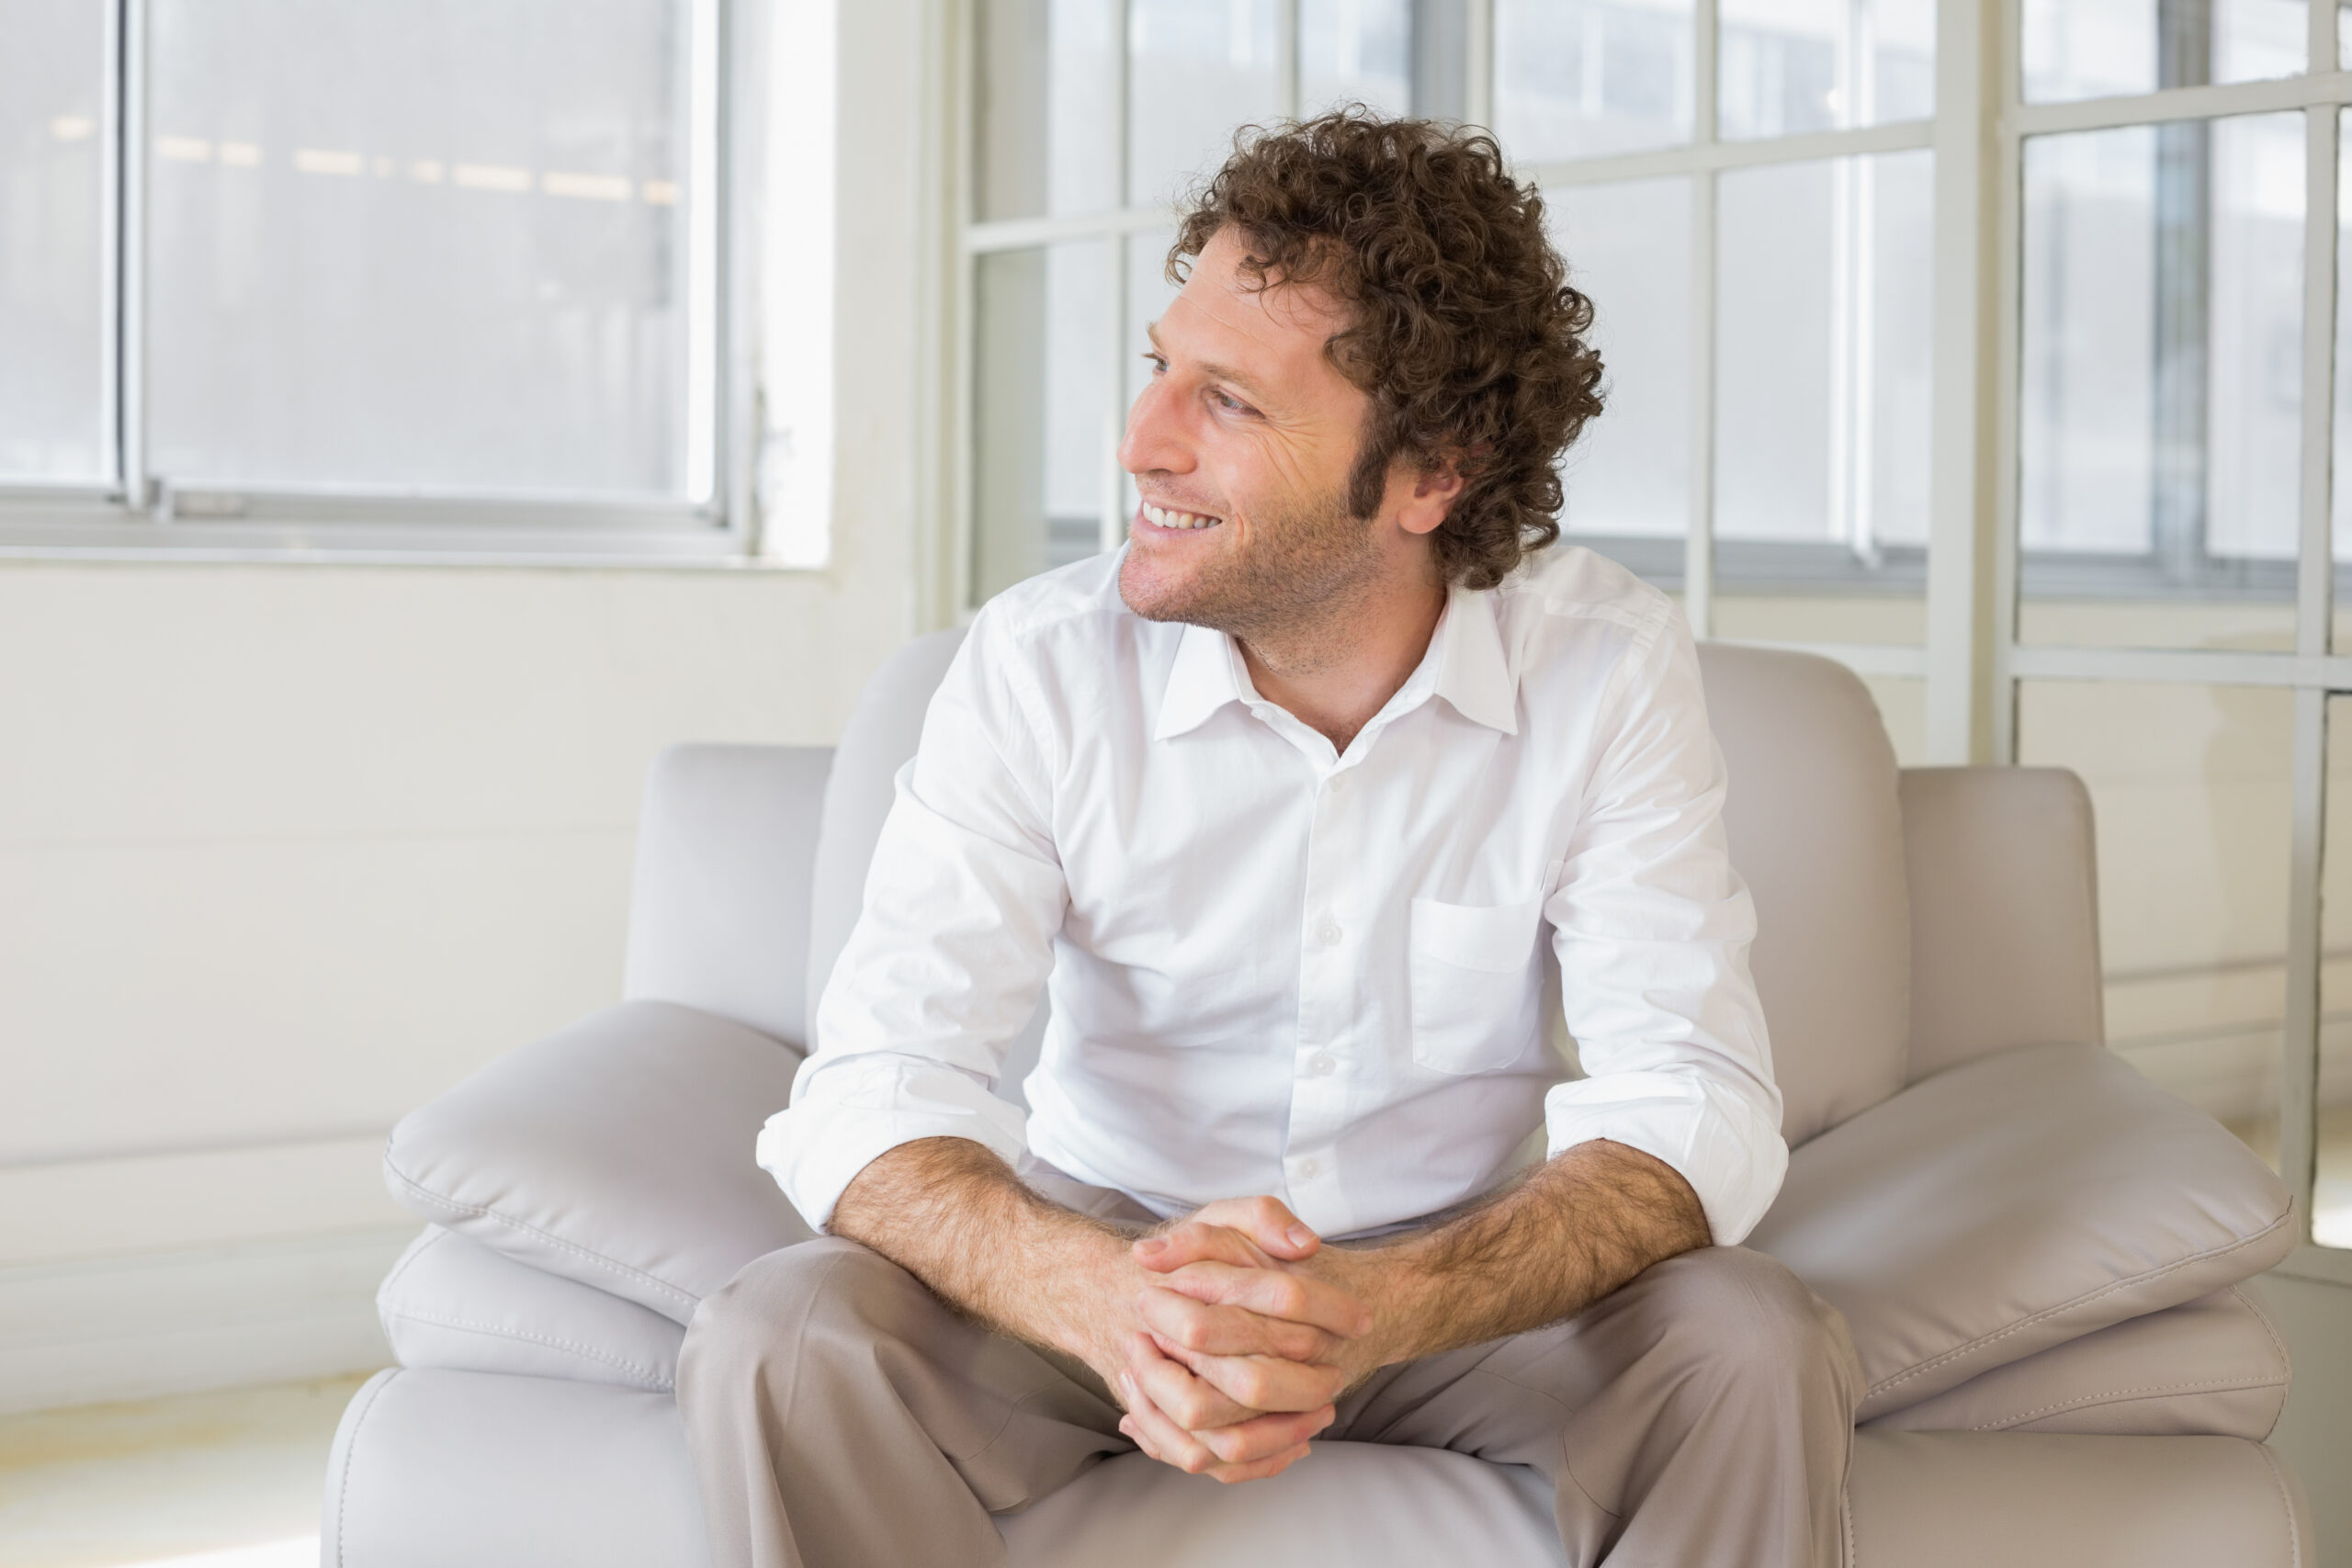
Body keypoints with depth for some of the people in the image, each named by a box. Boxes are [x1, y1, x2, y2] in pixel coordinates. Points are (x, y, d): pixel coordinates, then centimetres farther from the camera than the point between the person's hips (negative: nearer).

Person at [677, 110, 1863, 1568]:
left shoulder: (1610, 669, -14)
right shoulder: (1043, 664, -15)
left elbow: (1691, 1105, -21)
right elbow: (874, 1090, -21)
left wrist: (1383, 1306, -41)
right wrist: (1103, 1297, -43)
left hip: (1465, 1272, 0)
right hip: (1112, 1245, 0)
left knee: (1759, 1350, -28)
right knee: (776, 1339, -27)